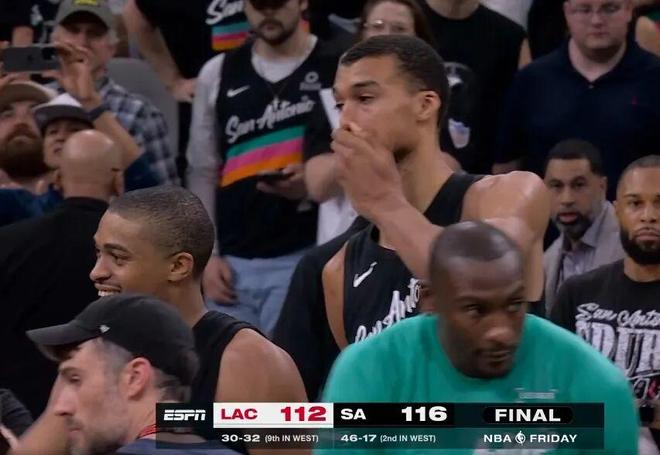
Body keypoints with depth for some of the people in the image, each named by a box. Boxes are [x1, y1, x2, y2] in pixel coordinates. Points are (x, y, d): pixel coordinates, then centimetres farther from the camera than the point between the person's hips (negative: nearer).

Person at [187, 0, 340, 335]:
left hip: (304, 257, -4)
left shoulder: (336, 71, -1)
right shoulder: (218, 75, 12)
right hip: (232, 262, 4)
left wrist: (313, 186, -20)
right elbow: (203, 174, 13)